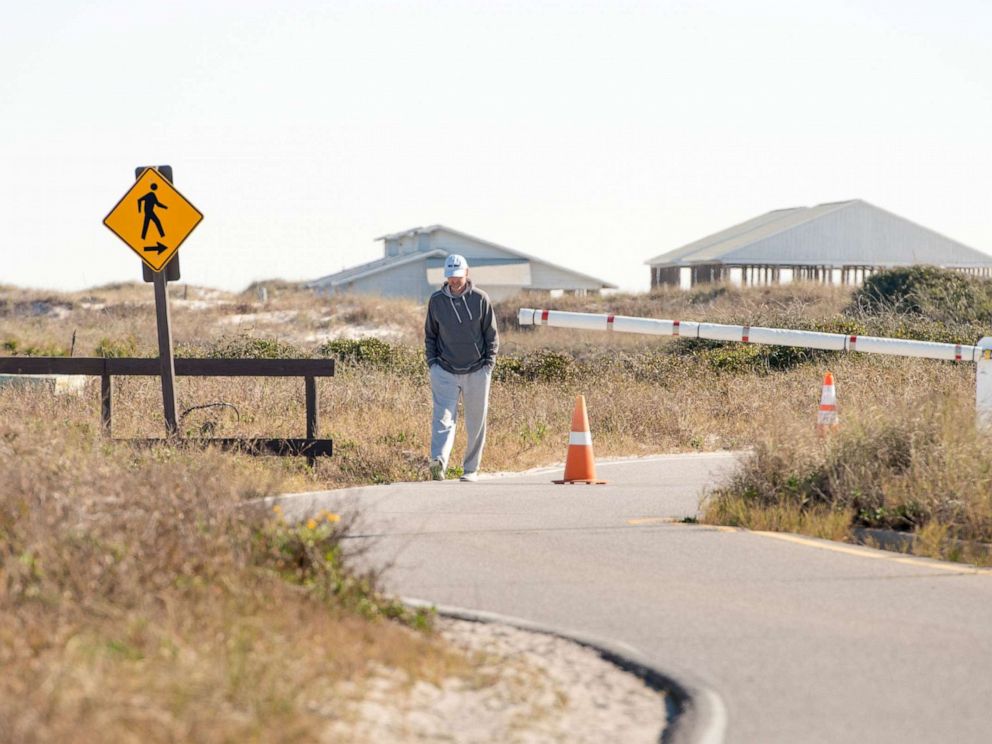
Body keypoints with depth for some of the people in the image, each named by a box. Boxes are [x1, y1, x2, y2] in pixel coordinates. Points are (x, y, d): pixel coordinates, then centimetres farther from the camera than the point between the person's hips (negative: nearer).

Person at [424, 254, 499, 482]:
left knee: (476, 423, 6)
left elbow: (492, 334, 5)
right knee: (443, 417, -17)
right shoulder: (436, 301, 3)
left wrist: (488, 363, -4)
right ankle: (439, 461, -33)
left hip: (476, 371, 0)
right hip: (445, 371, 0)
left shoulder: (480, 299, 0)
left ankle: (471, 468, 16)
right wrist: (432, 362, 2)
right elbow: (430, 335, 13)